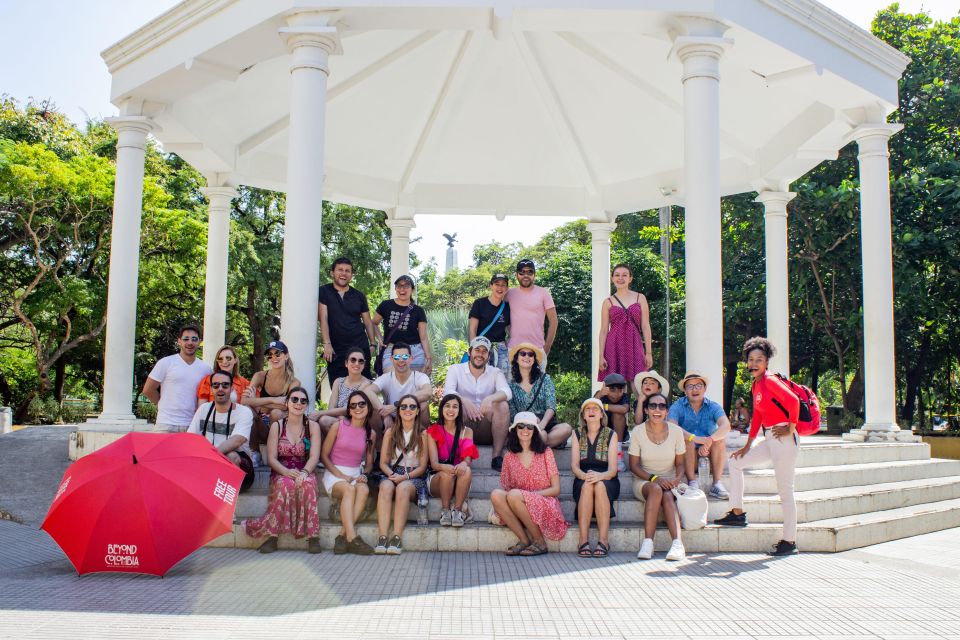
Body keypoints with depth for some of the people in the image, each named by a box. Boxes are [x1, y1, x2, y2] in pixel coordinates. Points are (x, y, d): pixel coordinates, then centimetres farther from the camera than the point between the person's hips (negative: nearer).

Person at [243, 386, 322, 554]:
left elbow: (314, 457, -4)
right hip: (281, 473, 0)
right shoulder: (277, 426, 7)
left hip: (305, 472, 0)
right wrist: (287, 472, -22)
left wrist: (303, 473, -25)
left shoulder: (313, 426, 7)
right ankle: (272, 534, -29)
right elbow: (271, 458, -1)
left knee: (307, 483, -35)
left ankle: (312, 535, -31)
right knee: (286, 484, -36)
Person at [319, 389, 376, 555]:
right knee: (349, 489, -36)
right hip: (334, 473, -3)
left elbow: (369, 462, 16)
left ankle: (342, 536, -33)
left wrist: (364, 475, -7)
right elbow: (324, 456, 0)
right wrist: (341, 475, -12)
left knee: (364, 490, -33)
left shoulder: (370, 433, 9)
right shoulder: (338, 426, -1)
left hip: (356, 474, 3)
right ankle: (352, 538, -43)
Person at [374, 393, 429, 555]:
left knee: (402, 488, -36)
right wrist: (392, 474, -11)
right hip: (392, 474, 2)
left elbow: (422, 466, 3)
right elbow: (383, 462, 10)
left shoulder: (423, 434, 8)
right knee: (386, 487, -33)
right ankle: (382, 537, -41)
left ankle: (397, 538, -40)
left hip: (414, 477, -2)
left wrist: (405, 477, -13)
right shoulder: (390, 432, 15)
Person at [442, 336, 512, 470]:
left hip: (487, 431, 2)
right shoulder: (455, 369, 6)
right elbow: (447, 392, -14)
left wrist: (490, 398, -35)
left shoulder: (495, 372, 9)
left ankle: (497, 457, -23)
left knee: (503, 405, -24)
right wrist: (464, 401, -35)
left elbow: (507, 392, -12)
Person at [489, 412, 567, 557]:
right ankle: (523, 540, -18)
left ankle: (539, 542, -14)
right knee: (496, 494, -24)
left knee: (514, 495, -30)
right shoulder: (509, 457, 12)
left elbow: (556, 489, 0)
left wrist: (530, 494, -15)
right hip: (520, 511, 3)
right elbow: (505, 487, 12)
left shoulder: (545, 452, 4)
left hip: (546, 507, -3)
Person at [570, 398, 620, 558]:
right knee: (587, 485, -34)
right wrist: (584, 476, -23)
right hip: (582, 480, 1)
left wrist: (600, 476, -28)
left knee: (600, 486, -35)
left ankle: (603, 540, -36)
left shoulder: (611, 435, 5)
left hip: (607, 481, -1)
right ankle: (583, 540, -37)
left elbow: (613, 469, -5)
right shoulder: (577, 434, 10)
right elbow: (574, 465, 0)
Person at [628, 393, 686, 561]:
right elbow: (634, 465, -4)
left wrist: (677, 479, -17)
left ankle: (677, 543, -46)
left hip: (670, 483, 1)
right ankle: (647, 542, -40)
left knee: (667, 496, -33)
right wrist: (654, 478, -19)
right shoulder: (638, 431, -4)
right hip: (644, 481, -1)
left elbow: (680, 463, 5)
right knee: (656, 489, -35)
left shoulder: (676, 431, 0)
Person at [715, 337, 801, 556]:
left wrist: (790, 429, -17)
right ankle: (737, 514, 21)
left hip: (783, 438, -10)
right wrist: (747, 446, 20)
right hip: (770, 439, 10)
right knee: (735, 462, 17)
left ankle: (789, 541, 3)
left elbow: (794, 401, -26)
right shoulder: (755, 385, 15)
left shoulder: (769, 380, -12)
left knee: (785, 490, -5)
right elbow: (757, 417, 20)